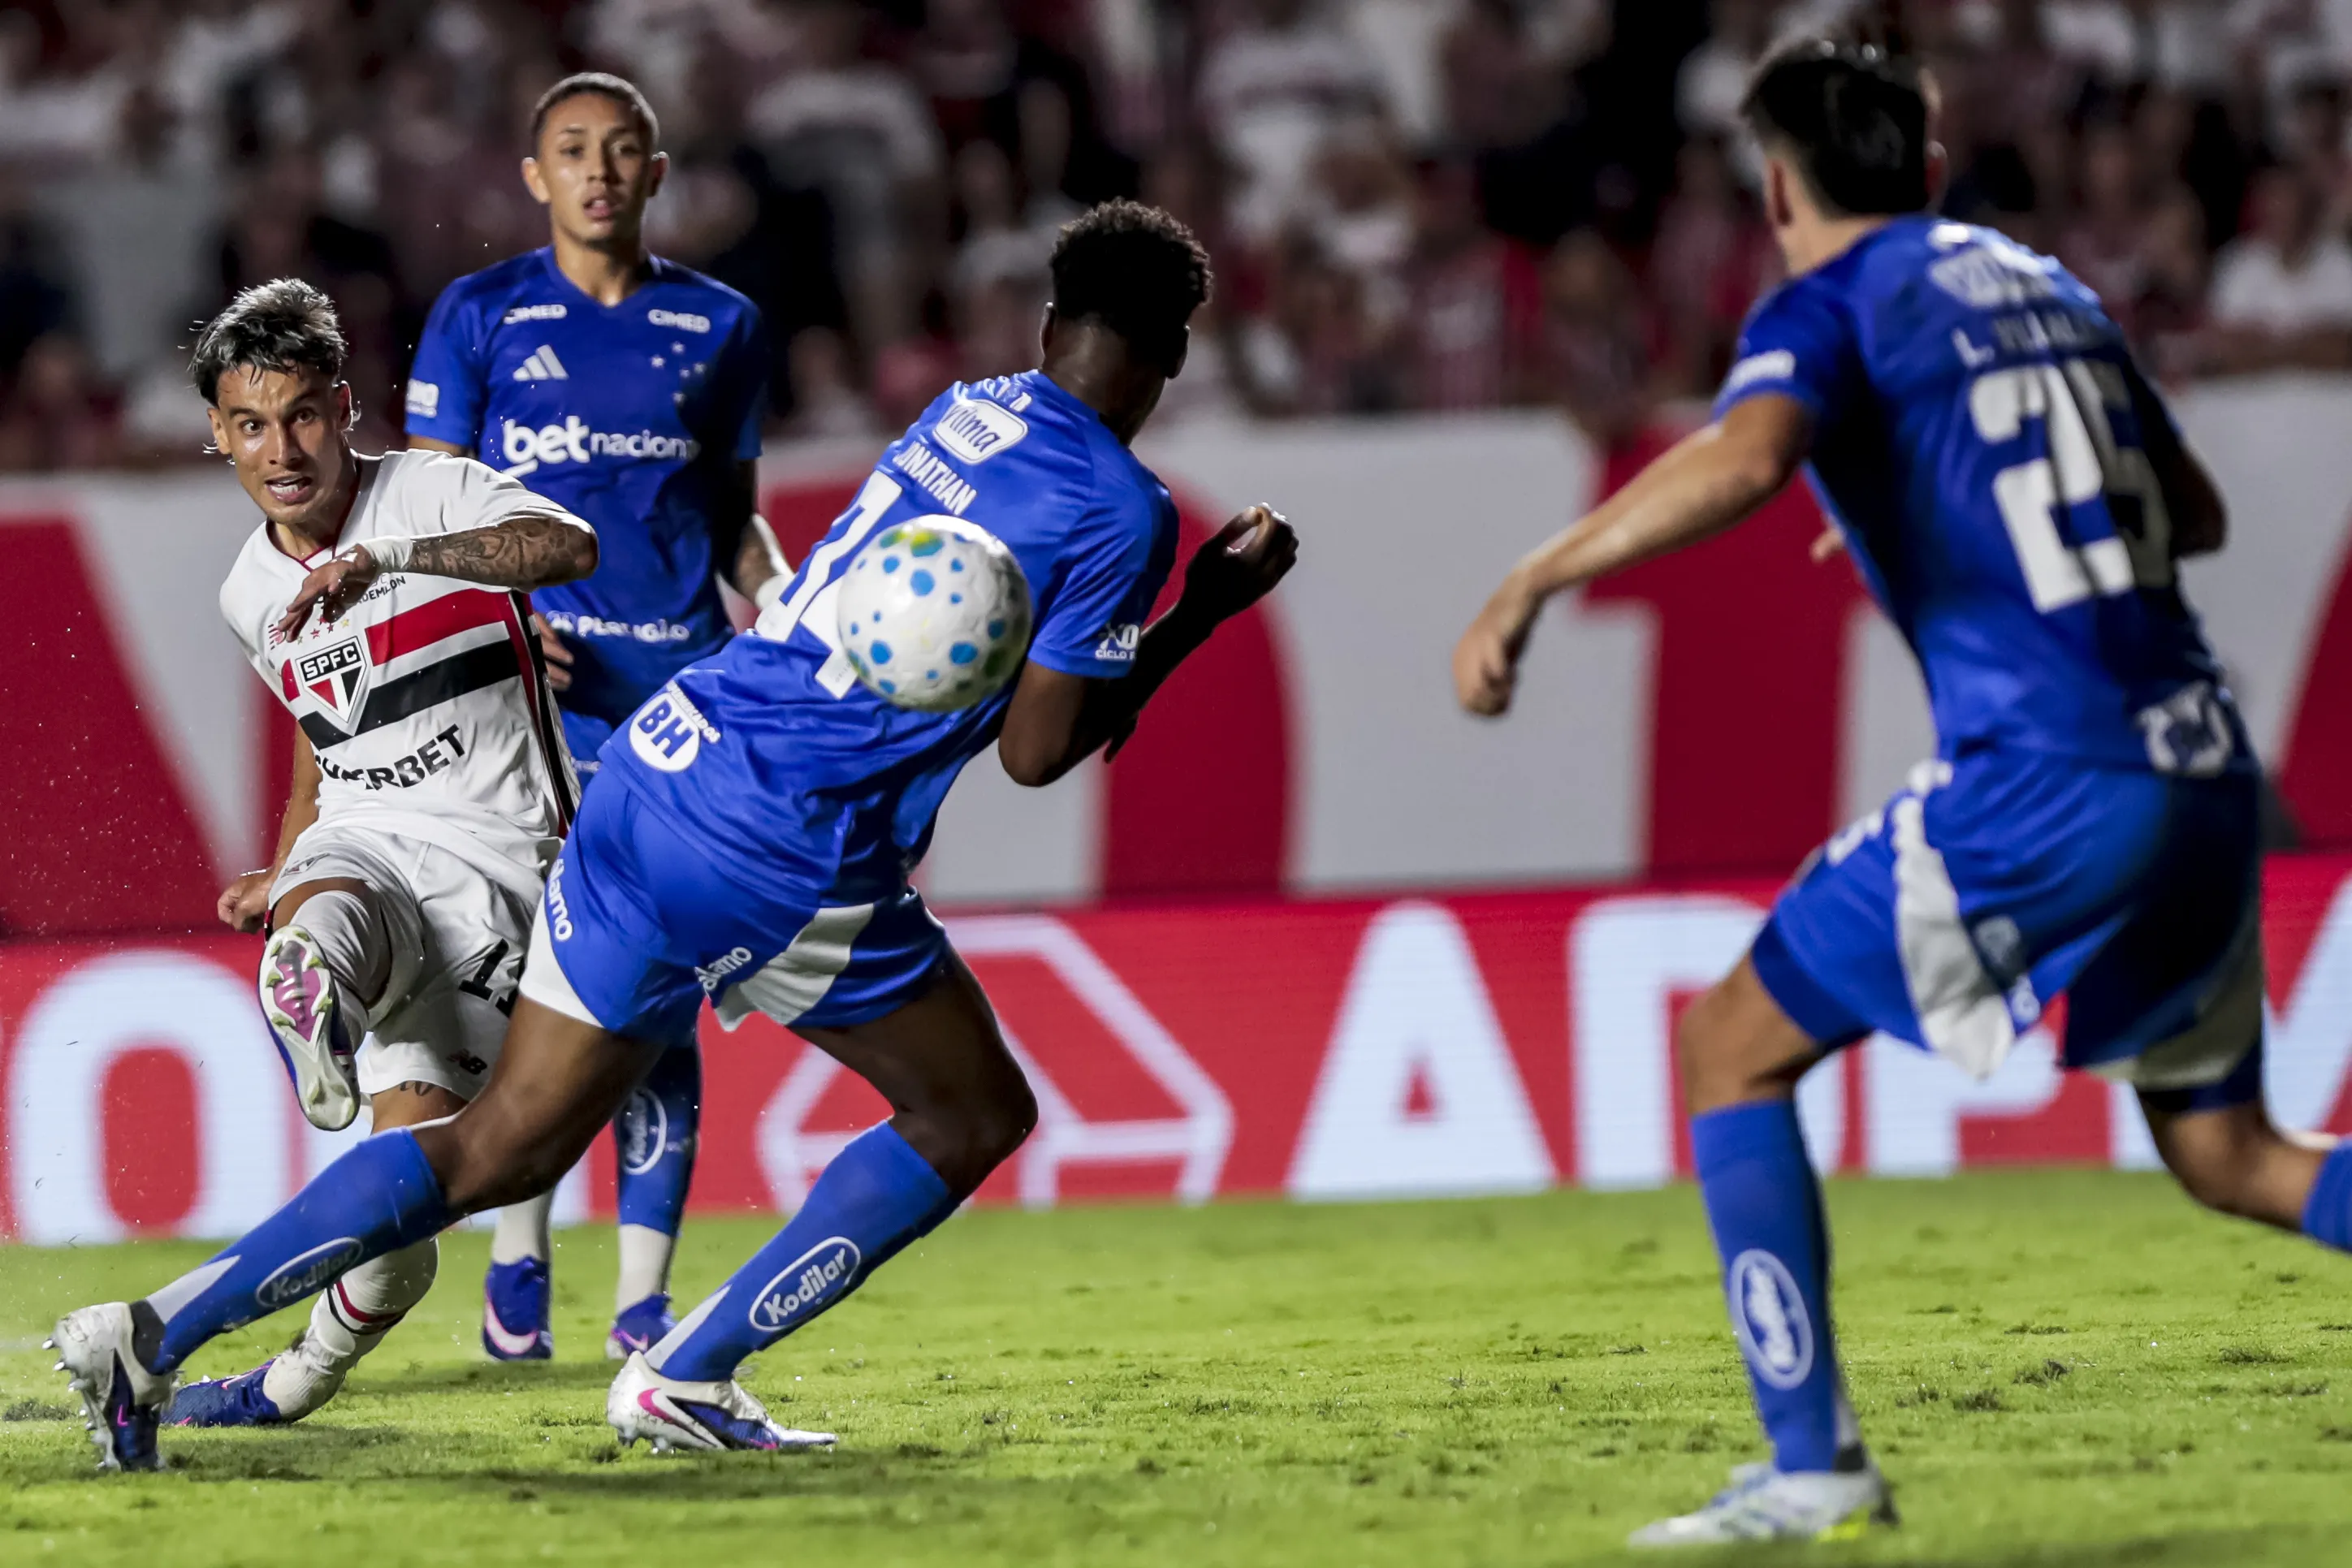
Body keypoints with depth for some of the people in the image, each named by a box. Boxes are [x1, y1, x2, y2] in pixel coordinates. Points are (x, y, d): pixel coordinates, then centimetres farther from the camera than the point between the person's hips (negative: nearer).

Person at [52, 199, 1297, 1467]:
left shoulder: (966, 410, 14)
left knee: (502, 1149, 12)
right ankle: (684, 1378, 8)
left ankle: (155, 1333, 3)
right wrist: (1208, 611, 2)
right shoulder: (1120, 510, -8)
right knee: (976, 1117, 14)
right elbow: (1037, 754, -6)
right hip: (785, 870, -7)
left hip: (655, 774, 7)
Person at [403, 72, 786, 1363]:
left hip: (679, 690, 2)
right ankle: (516, 1260, 7)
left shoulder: (719, 327, 14)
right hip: (529, 684, -2)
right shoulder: (479, 317, 7)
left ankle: (643, 1295, -1)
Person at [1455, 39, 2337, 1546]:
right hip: (2206, 768, 7)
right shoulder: (2044, 286, 21)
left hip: (2040, 783, -7)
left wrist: (1532, 582, -18)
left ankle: (1815, 1465, -1)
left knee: (1730, 1048, 7)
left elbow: (1743, 460, -23)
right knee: (2226, 1151, 19)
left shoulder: (1831, 305, 0)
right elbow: (2194, 513, 30)